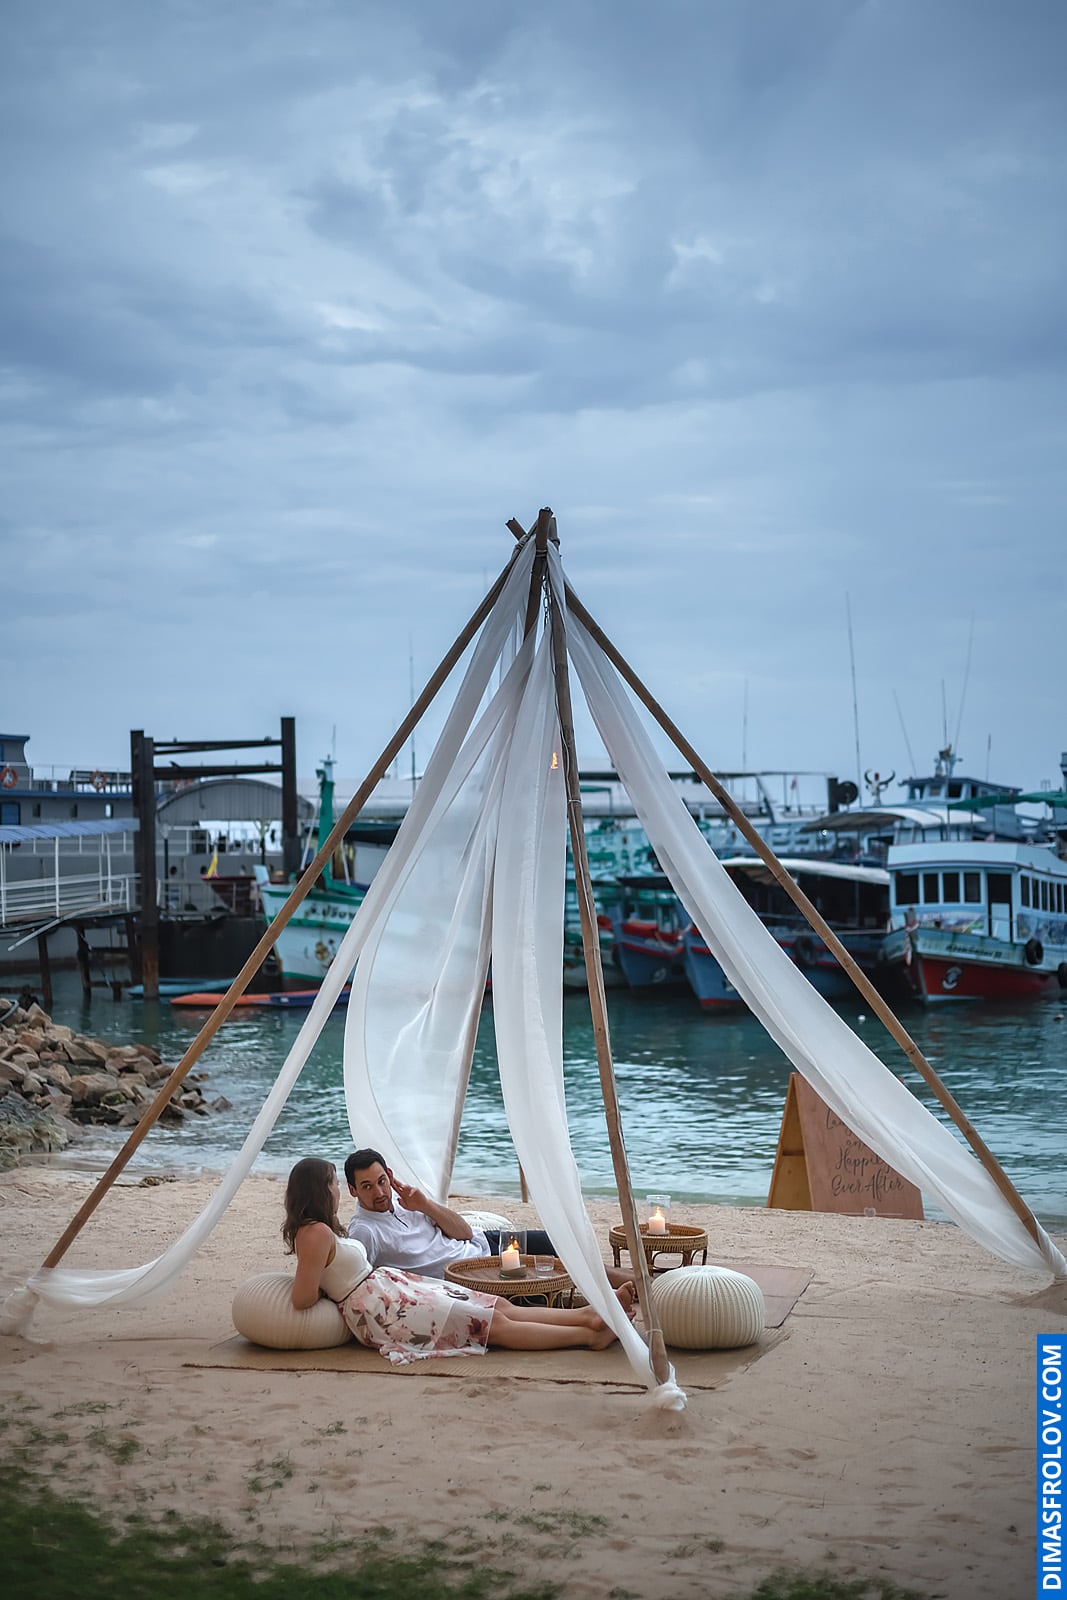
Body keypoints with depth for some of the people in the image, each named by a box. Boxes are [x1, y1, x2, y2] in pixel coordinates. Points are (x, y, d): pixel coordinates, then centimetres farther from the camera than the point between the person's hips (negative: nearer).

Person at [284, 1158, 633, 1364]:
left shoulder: (317, 1229, 13)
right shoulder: (317, 1234, -19)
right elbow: (302, 1298, -22)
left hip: (390, 1287, 11)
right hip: (380, 1310, -11)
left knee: (498, 1306, 3)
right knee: (496, 1324, -10)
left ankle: (588, 1313, 1)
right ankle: (589, 1335, -8)